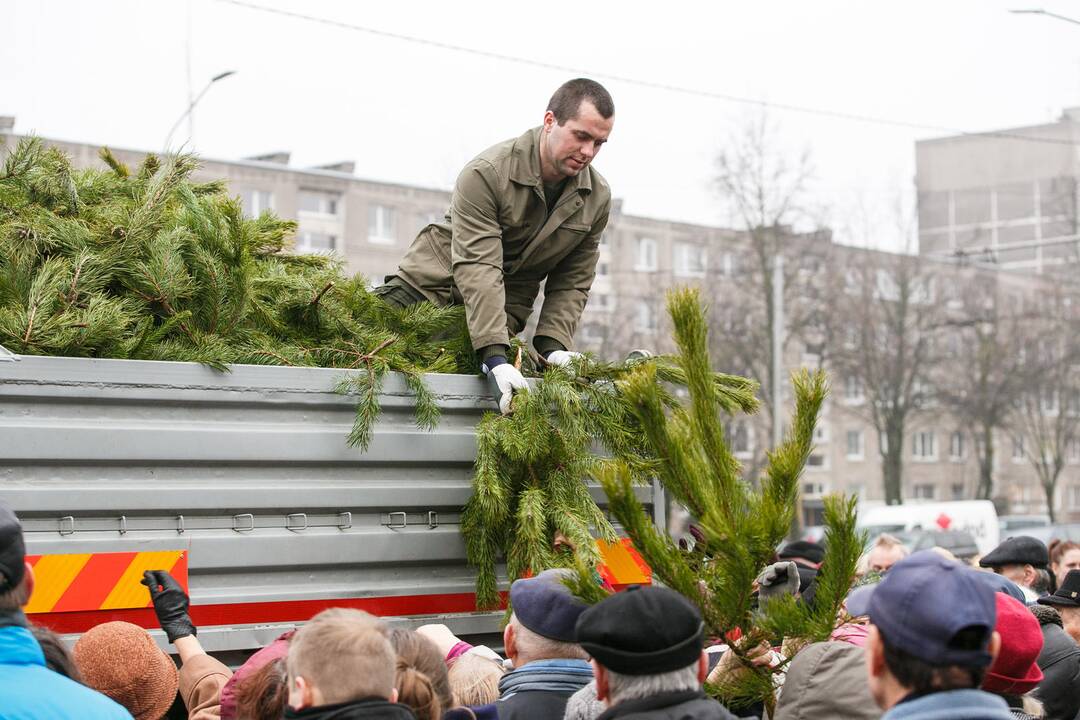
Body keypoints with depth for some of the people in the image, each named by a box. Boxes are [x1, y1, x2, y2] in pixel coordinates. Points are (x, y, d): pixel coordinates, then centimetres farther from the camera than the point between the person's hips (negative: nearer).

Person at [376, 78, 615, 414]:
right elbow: (478, 270, -31)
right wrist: (496, 357, -40)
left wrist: (552, 345, -16)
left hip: (506, 310, 3)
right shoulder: (487, 173, -24)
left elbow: (571, 283, 1)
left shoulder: (597, 197, -6)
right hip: (428, 286, -3)